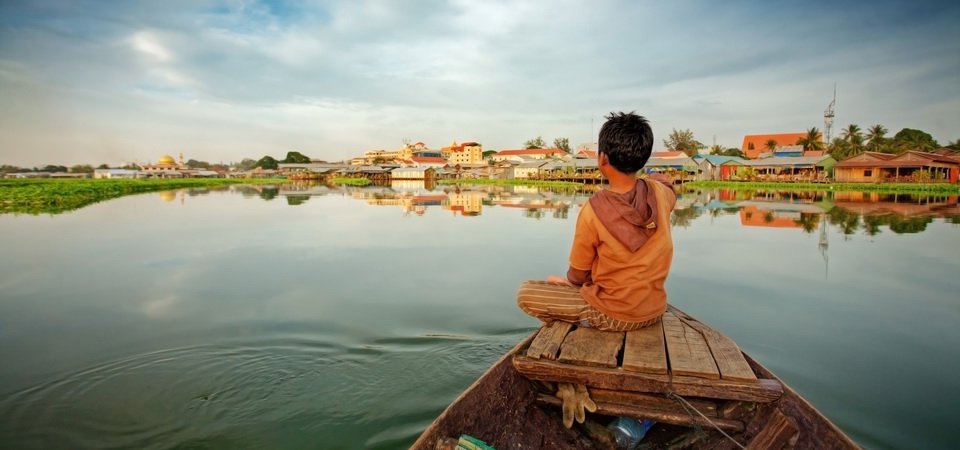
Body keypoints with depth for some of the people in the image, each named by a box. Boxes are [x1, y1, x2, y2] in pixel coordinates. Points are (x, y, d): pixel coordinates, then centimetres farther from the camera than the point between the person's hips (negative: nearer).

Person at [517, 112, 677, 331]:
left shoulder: (593, 210, -23)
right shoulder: (661, 193, -12)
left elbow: (578, 276, -8)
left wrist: (567, 281, 10)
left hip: (614, 316, -6)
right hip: (655, 311, 6)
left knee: (525, 293, 1)